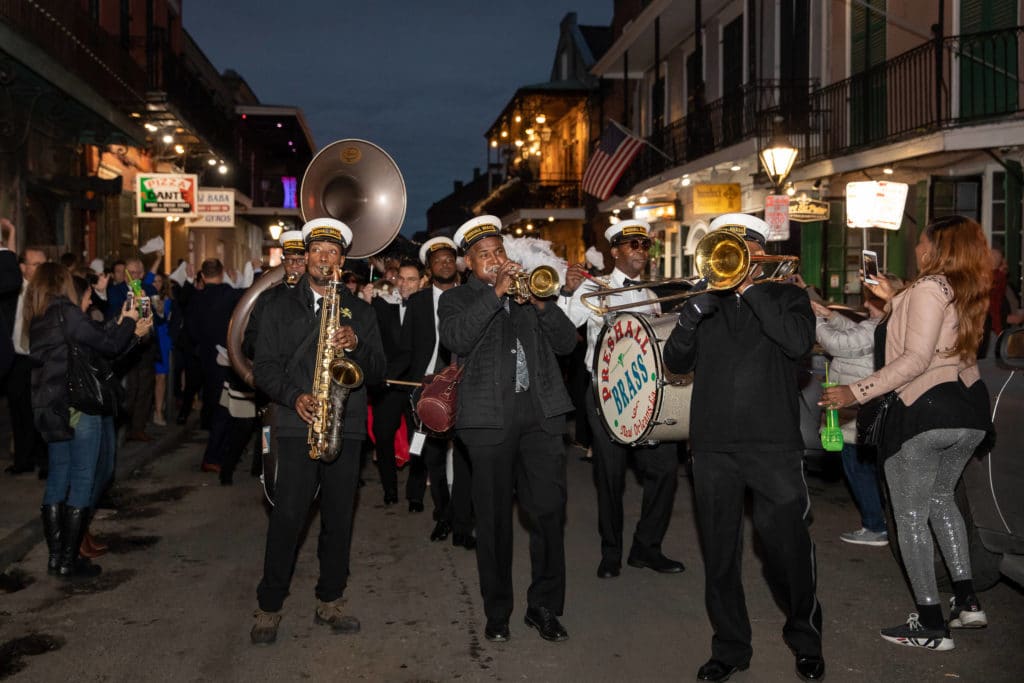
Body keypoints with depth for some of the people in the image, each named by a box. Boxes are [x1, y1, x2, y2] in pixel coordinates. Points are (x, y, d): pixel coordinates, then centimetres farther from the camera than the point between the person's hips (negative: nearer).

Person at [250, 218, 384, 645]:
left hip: (346, 427, 2)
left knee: (339, 518, 7)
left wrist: (357, 344, -11)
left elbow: (378, 373, 9)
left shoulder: (360, 311, 13)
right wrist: (295, 397, -14)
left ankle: (330, 601, 21)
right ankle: (269, 607, 8)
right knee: (287, 517, -4)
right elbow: (263, 367, 2)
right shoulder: (280, 306, 9)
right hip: (297, 424, -2)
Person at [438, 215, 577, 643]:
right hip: (490, 418, -2)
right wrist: (497, 292, -14)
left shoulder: (530, 288, 19)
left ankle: (544, 607, 12)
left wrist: (540, 303, -5)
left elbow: (566, 342, 10)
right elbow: (456, 340, -14)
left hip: (541, 415, 2)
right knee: (494, 520, 3)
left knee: (549, 512, -1)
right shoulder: (456, 299, 10)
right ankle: (497, 612, 17)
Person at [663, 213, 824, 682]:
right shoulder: (706, 302, 13)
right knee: (719, 555, 9)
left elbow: (799, 342, -15)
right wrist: (695, 311, -13)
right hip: (713, 446, 3)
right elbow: (676, 362, 3)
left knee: (788, 552, 2)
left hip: (774, 445, -3)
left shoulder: (786, 296, 6)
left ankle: (806, 640, 26)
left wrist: (750, 287, -13)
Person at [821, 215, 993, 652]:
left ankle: (930, 626, 6)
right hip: (971, 410, 9)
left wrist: (857, 392, -22)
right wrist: (896, 302, 29)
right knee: (940, 497, 26)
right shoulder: (970, 292, 12)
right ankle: (966, 602, 25)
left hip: (924, 409, -9)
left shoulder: (930, 287, -13)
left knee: (911, 516, 3)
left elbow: (916, 359, -22)